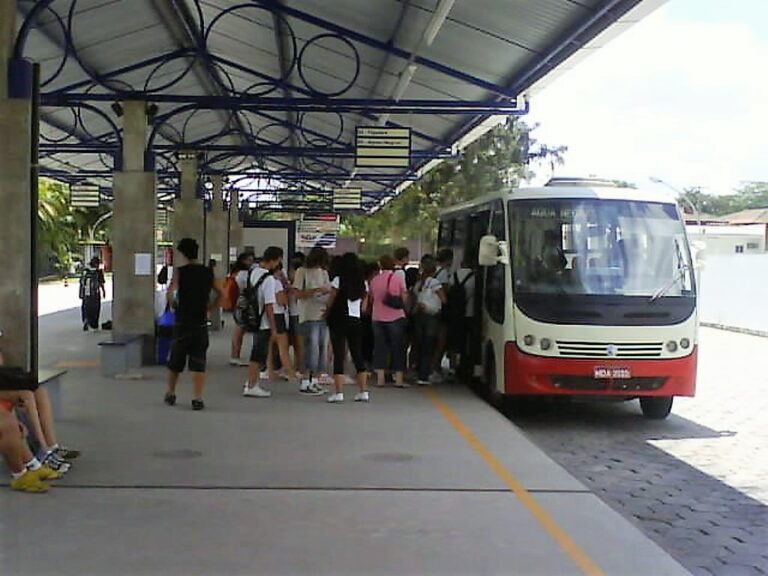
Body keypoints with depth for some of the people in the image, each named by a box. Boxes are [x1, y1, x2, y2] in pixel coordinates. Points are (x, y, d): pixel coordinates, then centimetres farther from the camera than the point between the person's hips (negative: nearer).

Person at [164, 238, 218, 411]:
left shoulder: (179, 271, -6)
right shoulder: (208, 272, 3)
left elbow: (170, 294, -17)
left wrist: (174, 305, 2)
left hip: (182, 323, -1)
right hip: (201, 323, 1)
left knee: (175, 361, 14)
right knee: (198, 363, 2)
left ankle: (171, 394, 29)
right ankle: (197, 399, -5)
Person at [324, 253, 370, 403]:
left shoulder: (338, 280, -8)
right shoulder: (363, 283, 4)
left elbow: (330, 301, -3)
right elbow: (363, 304, 7)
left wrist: (327, 313, 13)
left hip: (339, 320, -4)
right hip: (356, 320, 4)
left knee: (339, 355, -2)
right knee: (358, 355, 11)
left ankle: (339, 392, -7)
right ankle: (363, 391, 11)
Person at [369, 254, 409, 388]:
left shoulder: (374, 280, 3)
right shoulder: (399, 279, -5)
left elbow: (371, 298, 12)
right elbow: (404, 299, -2)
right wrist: (405, 309, 17)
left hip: (378, 318, 2)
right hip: (396, 317, -2)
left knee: (380, 347, 8)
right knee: (398, 348, 5)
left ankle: (380, 378, 6)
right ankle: (399, 378, 3)